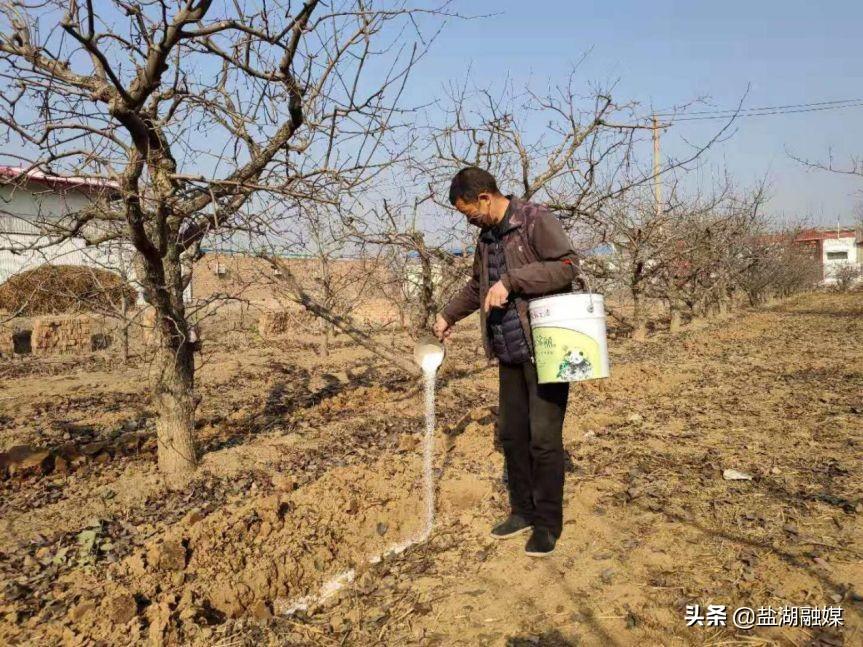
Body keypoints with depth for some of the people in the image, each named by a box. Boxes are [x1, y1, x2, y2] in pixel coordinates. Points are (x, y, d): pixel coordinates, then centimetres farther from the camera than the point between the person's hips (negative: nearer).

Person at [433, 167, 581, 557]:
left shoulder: (535, 220, -9)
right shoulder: (486, 237, 16)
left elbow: (568, 266, -19)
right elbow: (477, 287, 29)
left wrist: (510, 280, -23)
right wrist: (448, 315, 22)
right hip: (510, 353, 8)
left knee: (544, 437, -3)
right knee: (511, 433, 11)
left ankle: (547, 524, 12)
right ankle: (523, 511, 27)